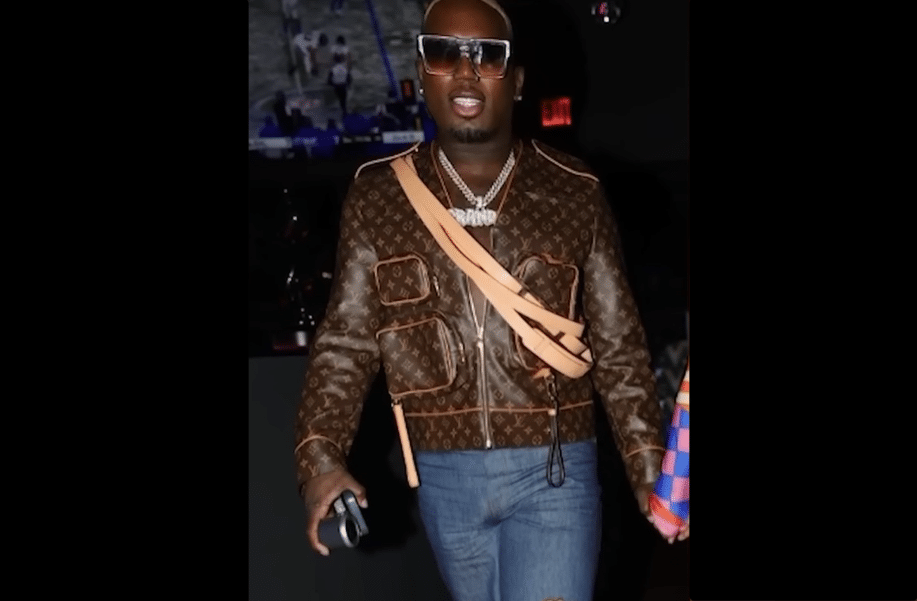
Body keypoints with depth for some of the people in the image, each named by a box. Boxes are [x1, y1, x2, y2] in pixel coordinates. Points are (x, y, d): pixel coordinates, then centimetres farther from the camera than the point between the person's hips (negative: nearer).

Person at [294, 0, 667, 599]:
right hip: (443, 477, 2)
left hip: (554, 471, -2)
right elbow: (346, 343, 3)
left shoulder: (575, 195, -1)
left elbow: (618, 350, 4)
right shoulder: (377, 198, 1)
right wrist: (321, 456, -11)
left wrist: (650, 473, -2)